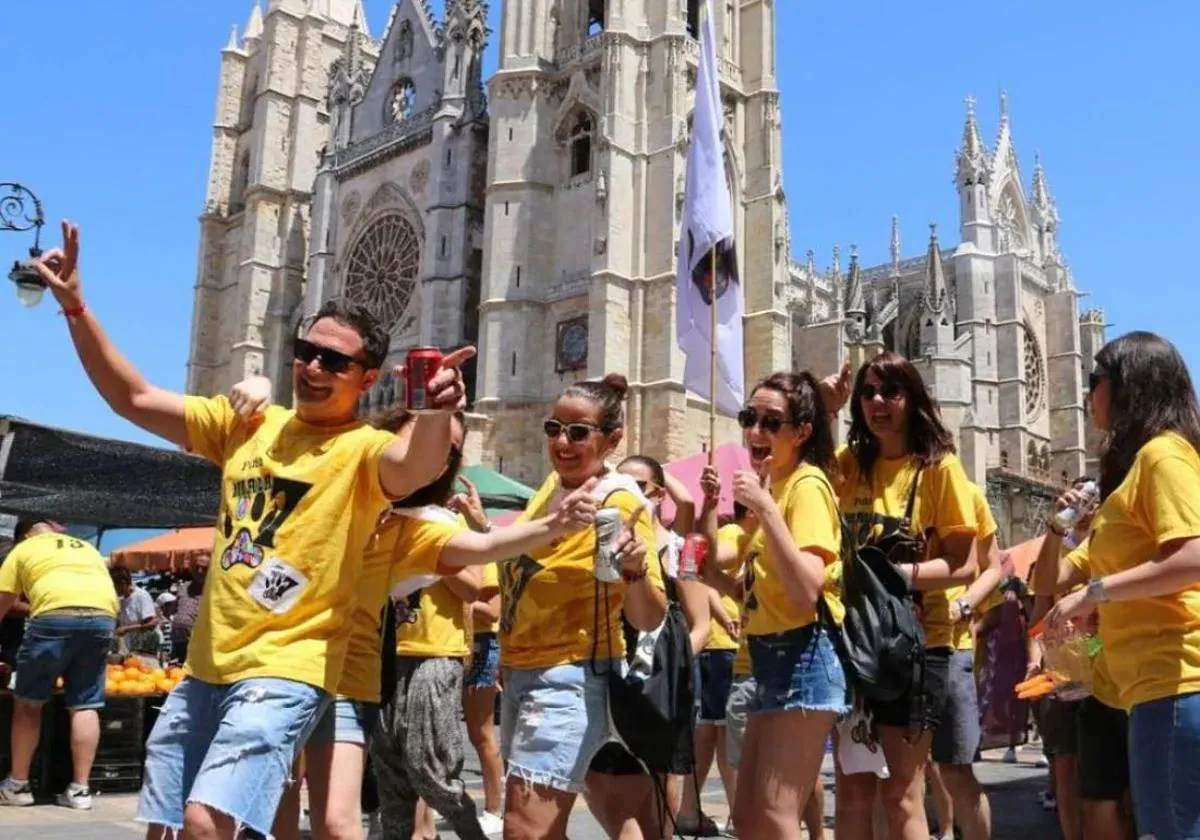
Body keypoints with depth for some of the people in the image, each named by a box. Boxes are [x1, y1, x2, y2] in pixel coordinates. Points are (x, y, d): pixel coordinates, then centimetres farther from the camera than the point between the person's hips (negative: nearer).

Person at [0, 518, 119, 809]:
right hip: (102, 616, 4)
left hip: (56, 614, -4)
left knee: (27, 703, 13)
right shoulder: (87, 548, 33)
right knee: (86, 706, 8)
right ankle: (80, 789, 9)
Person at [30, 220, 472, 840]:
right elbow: (133, 399, 10)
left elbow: (419, 467, -31)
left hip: (284, 671, -7)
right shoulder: (248, 424, 9)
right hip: (206, 667, 7)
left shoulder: (363, 449, -8)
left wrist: (437, 411, -53)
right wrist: (75, 306, 0)